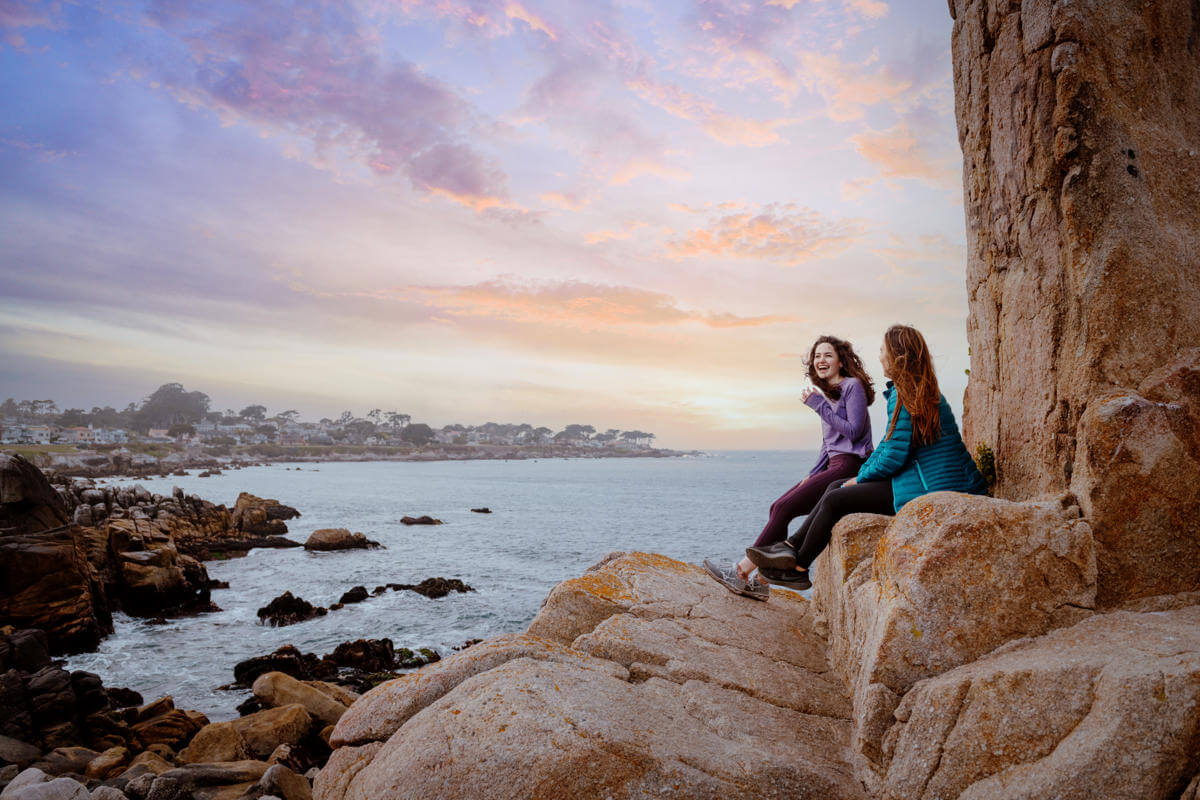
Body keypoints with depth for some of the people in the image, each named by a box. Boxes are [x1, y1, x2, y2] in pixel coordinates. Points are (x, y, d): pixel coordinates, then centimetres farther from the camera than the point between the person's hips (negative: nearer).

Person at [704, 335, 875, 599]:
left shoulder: (853, 386, -5)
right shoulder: (827, 393, 20)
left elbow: (853, 431, -15)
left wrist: (819, 406, -12)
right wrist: (813, 475, 11)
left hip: (849, 467, -9)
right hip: (833, 466, 9)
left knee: (784, 507, -18)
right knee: (778, 507, -4)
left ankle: (742, 570, -13)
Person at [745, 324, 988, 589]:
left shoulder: (903, 396, -17)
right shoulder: (922, 391, 16)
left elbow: (895, 456, -20)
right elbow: (889, 444, 19)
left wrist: (860, 478, -4)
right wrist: (862, 474, 11)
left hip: (927, 490, -10)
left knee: (835, 500, -7)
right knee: (836, 487, 8)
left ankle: (798, 567, 8)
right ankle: (792, 547, 9)